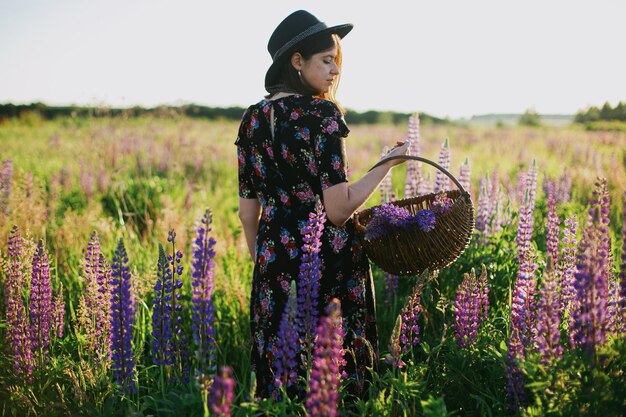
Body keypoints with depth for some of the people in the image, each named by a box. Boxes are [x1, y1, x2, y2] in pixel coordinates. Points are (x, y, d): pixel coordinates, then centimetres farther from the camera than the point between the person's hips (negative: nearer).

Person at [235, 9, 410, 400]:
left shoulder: (253, 119, 6)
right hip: (330, 262, -6)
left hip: (274, 261, 6)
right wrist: (389, 163, -8)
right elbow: (338, 209, -17)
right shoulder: (321, 114, -12)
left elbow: (248, 210, 9)